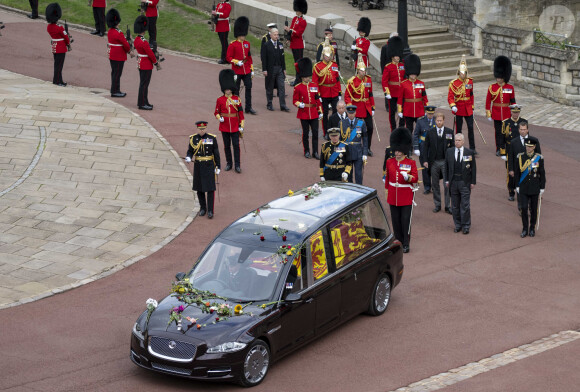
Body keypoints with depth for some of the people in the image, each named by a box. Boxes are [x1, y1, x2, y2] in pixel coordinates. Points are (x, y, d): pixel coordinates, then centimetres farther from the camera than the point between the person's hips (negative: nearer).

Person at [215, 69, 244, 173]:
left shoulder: (237, 99, -1)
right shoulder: (220, 100, 0)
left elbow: (240, 113, 2)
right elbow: (216, 112, 7)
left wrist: (241, 126, -1)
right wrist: (219, 118, -16)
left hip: (235, 127, -1)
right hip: (224, 126, 1)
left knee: (236, 145, -2)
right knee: (227, 146, 9)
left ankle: (237, 165, 2)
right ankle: (229, 163, 21)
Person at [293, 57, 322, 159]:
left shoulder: (314, 86, 6)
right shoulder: (298, 88, -4)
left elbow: (318, 100, 9)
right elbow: (295, 100, 0)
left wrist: (320, 112, 8)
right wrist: (300, 104, -21)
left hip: (314, 114, 3)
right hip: (304, 114, -3)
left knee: (315, 132, 1)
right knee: (305, 133, 6)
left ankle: (315, 152, 9)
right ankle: (307, 151, 18)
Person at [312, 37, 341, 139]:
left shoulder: (335, 65, 6)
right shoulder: (318, 66, -6)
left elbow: (338, 80, 10)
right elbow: (315, 82, -5)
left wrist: (339, 92, 8)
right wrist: (317, 95, -10)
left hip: (334, 94, 3)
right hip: (324, 95, -3)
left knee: (336, 112, 2)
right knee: (324, 114, 6)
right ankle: (326, 133, 16)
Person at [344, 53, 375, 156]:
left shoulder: (368, 80, 5)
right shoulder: (352, 81, -9)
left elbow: (370, 94, 12)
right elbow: (347, 96, -9)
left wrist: (372, 108, 11)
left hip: (367, 108, 4)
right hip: (357, 108, -4)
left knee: (370, 128, 1)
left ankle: (367, 148, 14)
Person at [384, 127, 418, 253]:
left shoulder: (411, 163, -4)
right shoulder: (390, 162, 5)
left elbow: (415, 178, -9)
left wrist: (408, 177, -29)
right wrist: (386, 190, 16)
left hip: (406, 196, -3)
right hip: (393, 196, 3)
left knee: (405, 220, -3)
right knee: (396, 220, 8)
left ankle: (406, 244, 5)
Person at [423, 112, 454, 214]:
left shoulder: (449, 132, 1)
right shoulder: (430, 132, 2)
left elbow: (453, 146, 4)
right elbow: (426, 147, 4)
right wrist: (425, 160, -1)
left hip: (446, 162, -1)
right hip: (434, 162, 1)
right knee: (435, 184, 8)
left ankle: (447, 206, 5)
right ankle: (437, 205, 19)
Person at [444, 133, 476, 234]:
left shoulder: (470, 152, -1)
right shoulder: (449, 152, 6)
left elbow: (473, 168, 2)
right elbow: (446, 167, 10)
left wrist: (473, 182, -2)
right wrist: (447, 180, 4)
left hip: (465, 182, -3)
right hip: (453, 182, 3)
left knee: (465, 205, -2)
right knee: (455, 206, 9)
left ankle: (466, 226, 6)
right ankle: (458, 225, 19)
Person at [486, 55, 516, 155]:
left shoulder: (510, 88, -2)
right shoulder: (492, 87, -3)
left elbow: (513, 102, 4)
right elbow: (488, 101, 0)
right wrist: (488, 114, -2)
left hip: (507, 113, 0)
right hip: (496, 113, 0)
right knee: (498, 132, 5)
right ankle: (498, 149, 14)